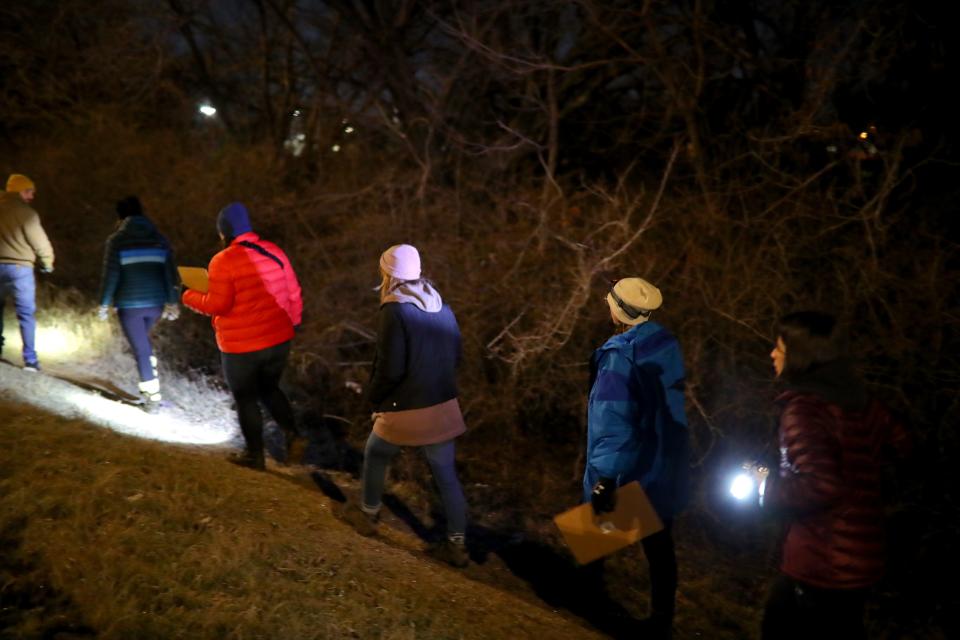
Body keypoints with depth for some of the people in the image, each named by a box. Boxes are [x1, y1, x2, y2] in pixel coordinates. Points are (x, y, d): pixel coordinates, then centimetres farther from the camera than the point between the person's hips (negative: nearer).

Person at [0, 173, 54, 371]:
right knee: (26, 314, 0)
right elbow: (40, 242, -8)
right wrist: (48, 263, 9)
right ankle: (30, 359, -3)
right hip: (19, 267, -5)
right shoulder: (25, 212, -10)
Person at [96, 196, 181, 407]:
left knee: (140, 348, 2)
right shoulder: (159, 239, 7)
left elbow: (110, 275, -7)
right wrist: (172, 302, 13)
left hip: (129, 304, -4)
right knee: (143, 341, 26)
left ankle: (153, 394, 1)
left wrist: (104, 304, 1)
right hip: (156, 303, 4)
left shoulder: (117, 240, -3)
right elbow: (171, 273, 6)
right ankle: (150, 384, 19)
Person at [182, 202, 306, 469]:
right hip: (279, 339, 5)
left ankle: (254, 454, 23)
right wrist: (294, 321, 21)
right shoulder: (274, 251, 0)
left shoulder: (223, 261, -16)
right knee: (269, 389, 24)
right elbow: (293, 293, 5)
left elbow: (218, 304, -19)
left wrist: (190, 297, -1)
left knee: (246, 398, 13)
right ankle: (293, 436, 9)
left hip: (242, 347, -5)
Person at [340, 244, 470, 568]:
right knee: (446, 474, 13)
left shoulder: (395, 311, -17)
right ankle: (457, 545, 18)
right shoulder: (442, 306, 2)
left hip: (406, 409, -5)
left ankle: (368, 514, 40)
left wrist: (375, 397, -3)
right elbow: (456, 356, 10)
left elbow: (390, 368, -19)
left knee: (376, 454, 23)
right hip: (444, 406, 5)